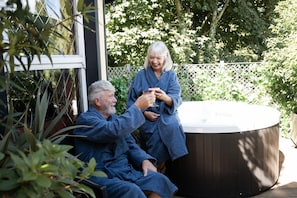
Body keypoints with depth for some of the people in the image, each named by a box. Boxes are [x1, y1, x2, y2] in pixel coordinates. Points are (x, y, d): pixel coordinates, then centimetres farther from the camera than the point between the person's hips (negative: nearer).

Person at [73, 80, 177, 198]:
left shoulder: (114, 118, 16)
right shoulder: (85, 119, -8)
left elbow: (130, 144, 16)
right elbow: (114, 130, -25)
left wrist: (144, 159, -4)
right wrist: (137, 106, -17)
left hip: (126, 169, 7)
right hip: (102, 175, -7)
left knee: (159, 180, -15)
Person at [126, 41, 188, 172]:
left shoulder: (171, 75, 7)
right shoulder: (141, 75, 5)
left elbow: (176, 100, -7)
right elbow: (131, 101, 5)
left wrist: (165, 97, -30)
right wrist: (144, 112, -11)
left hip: (167, 114, 1)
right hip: (147, 116, -1)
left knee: (171, 126, -32)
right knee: (156, 135, -30)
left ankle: (160, 169, -14)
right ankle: (158, 171, -8)